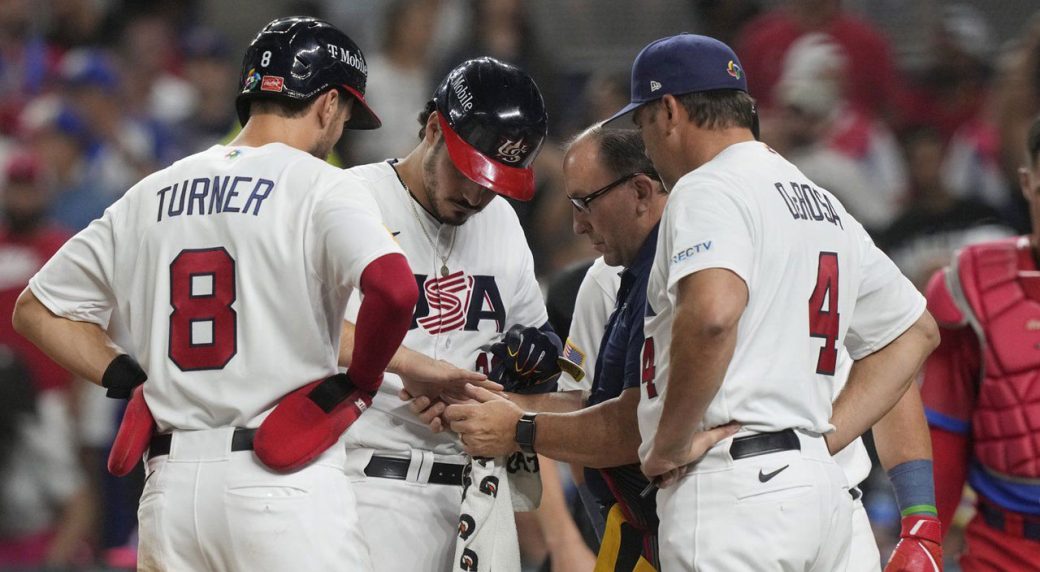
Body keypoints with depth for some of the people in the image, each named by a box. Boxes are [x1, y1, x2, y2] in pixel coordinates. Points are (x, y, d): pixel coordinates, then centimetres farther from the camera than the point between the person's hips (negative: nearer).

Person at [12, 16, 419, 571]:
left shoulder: (150, 194, 15)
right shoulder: (321, 187, -3)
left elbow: (35, 310, 19)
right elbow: (394, 289, -22)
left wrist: (135, 382, 13)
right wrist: (358, 383, -5)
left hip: (169, 484, 6)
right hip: (284, 479, -6)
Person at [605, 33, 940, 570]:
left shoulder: (706, 189, -6)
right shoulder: (827, 209, 22)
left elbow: (712, 314, -26)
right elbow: (915, 332, 28)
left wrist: (670, 442, -14)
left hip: (732, 490, -9)